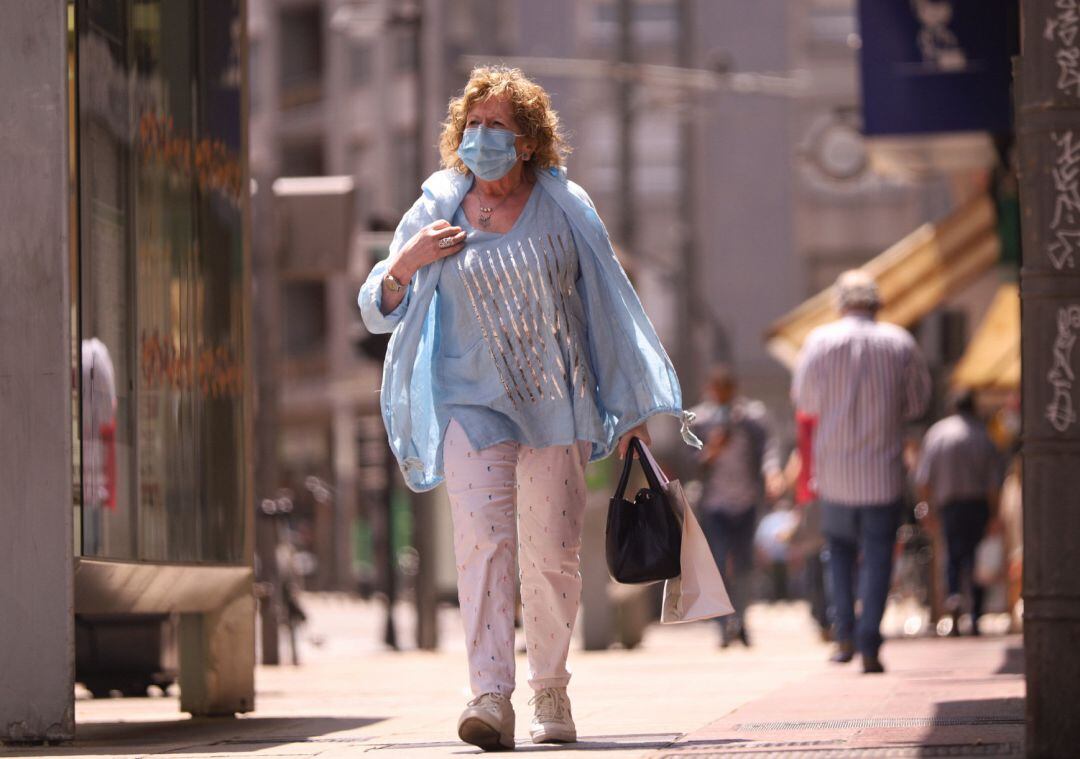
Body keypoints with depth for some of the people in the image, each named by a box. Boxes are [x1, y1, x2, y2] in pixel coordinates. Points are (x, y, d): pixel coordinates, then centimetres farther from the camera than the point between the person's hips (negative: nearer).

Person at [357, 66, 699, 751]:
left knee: (553, 555, 2)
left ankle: (551, 692, 21)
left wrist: (631, 407, 7)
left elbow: (609, 307, 9)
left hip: (557, 405, 1)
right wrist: (405, 264, -13)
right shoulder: (435, 214, 4)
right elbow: (377, 314, 8)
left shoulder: (564, 209, 3)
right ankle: (492, 697, -26)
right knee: (483, 544, -17)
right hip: (472, 403, 0)